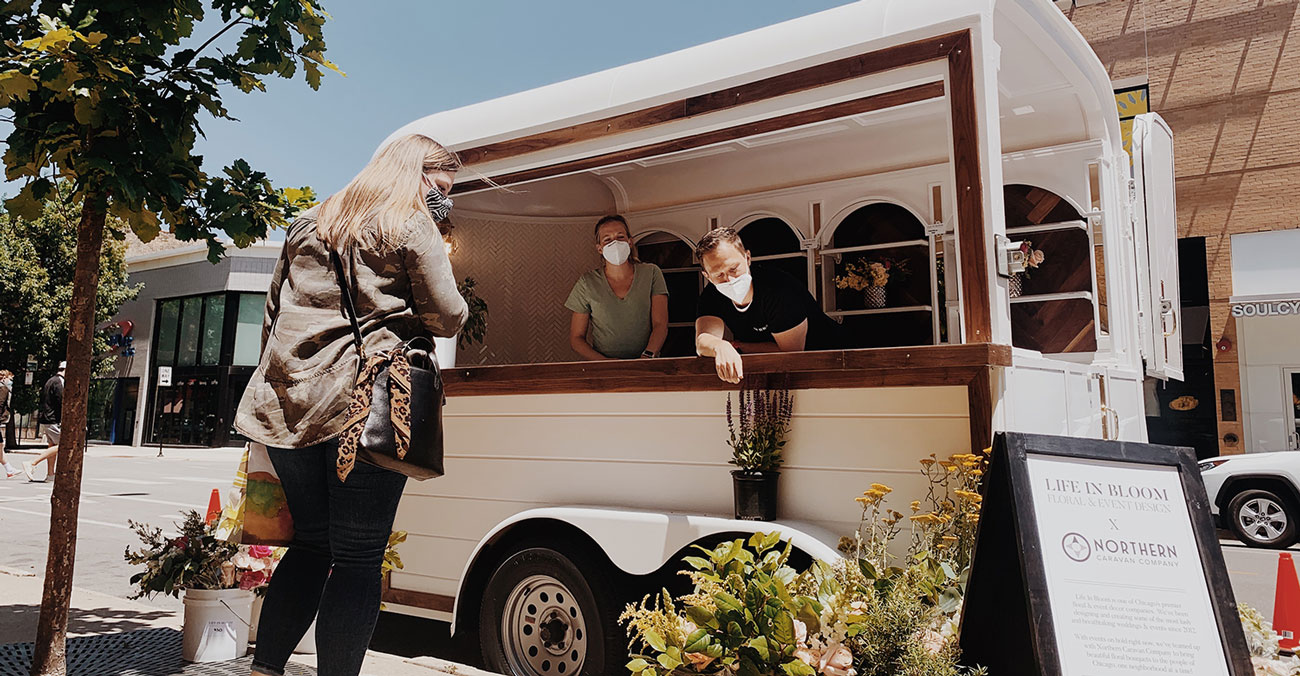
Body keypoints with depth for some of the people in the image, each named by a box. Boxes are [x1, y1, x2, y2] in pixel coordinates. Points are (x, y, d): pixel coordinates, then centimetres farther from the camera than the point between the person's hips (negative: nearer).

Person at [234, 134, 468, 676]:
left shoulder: (308, 224, 21)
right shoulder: (410, 225, 0)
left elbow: (273, 313, 23)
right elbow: (449, 317, -3)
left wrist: (278, 384, 27)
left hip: (289, 405, 7)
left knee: (310, 543, 18)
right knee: (358, 558, -2)